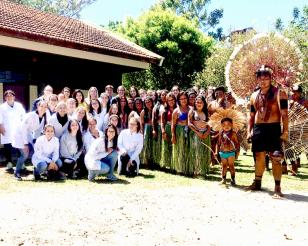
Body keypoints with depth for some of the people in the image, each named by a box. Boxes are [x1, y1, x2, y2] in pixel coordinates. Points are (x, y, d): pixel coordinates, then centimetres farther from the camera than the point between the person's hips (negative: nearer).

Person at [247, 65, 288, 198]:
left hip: (273, 128, -4)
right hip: (258, 129, 5)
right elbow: (252, 115, 18)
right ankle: (257, 183, 25)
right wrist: (249, 131, 10)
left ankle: (277, 188, 0)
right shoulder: (254, 96, 14)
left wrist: (285, 131, -12)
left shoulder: (279, 93, -1)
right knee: (259, 157, 12)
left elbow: (284, 114, -5)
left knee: (275, 158, -6)